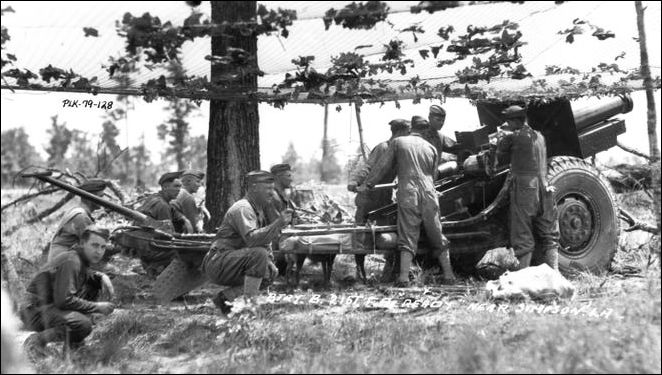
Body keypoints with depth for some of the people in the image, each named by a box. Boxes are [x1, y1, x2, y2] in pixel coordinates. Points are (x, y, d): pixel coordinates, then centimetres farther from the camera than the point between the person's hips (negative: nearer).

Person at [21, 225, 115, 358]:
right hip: (37, 312, -10)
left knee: (95, 285, 10)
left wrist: (102, 276, 7)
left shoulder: (82, 258, 8)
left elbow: (85, 274, 31)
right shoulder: (70, 261, -21)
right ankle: (37, 340, -12)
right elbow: (63, 301, -27)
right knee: (84, 325, -32)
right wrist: (97, 307, -18)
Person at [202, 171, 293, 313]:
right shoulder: (242, 208, -17)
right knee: (259, 254, -26)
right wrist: (278, 224, -35)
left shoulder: (260, 209, 15)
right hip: (217, 263, -10)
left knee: (268, 271, 8)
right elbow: (251, 239, -32)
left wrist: (270, 261, 7)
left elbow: (264, 238, 23)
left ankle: (225, 296, 6)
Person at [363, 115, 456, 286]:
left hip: (407, 194, -2)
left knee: (407, 237, -2)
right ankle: (448, 274, 12)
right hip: (428, 195, 2)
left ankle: (404, 276, -13)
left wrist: (367, 184, 13)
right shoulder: (431, 148, 15)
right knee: (437, 237, 11)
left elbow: (383, 166, 6)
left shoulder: (397, 142, 6)